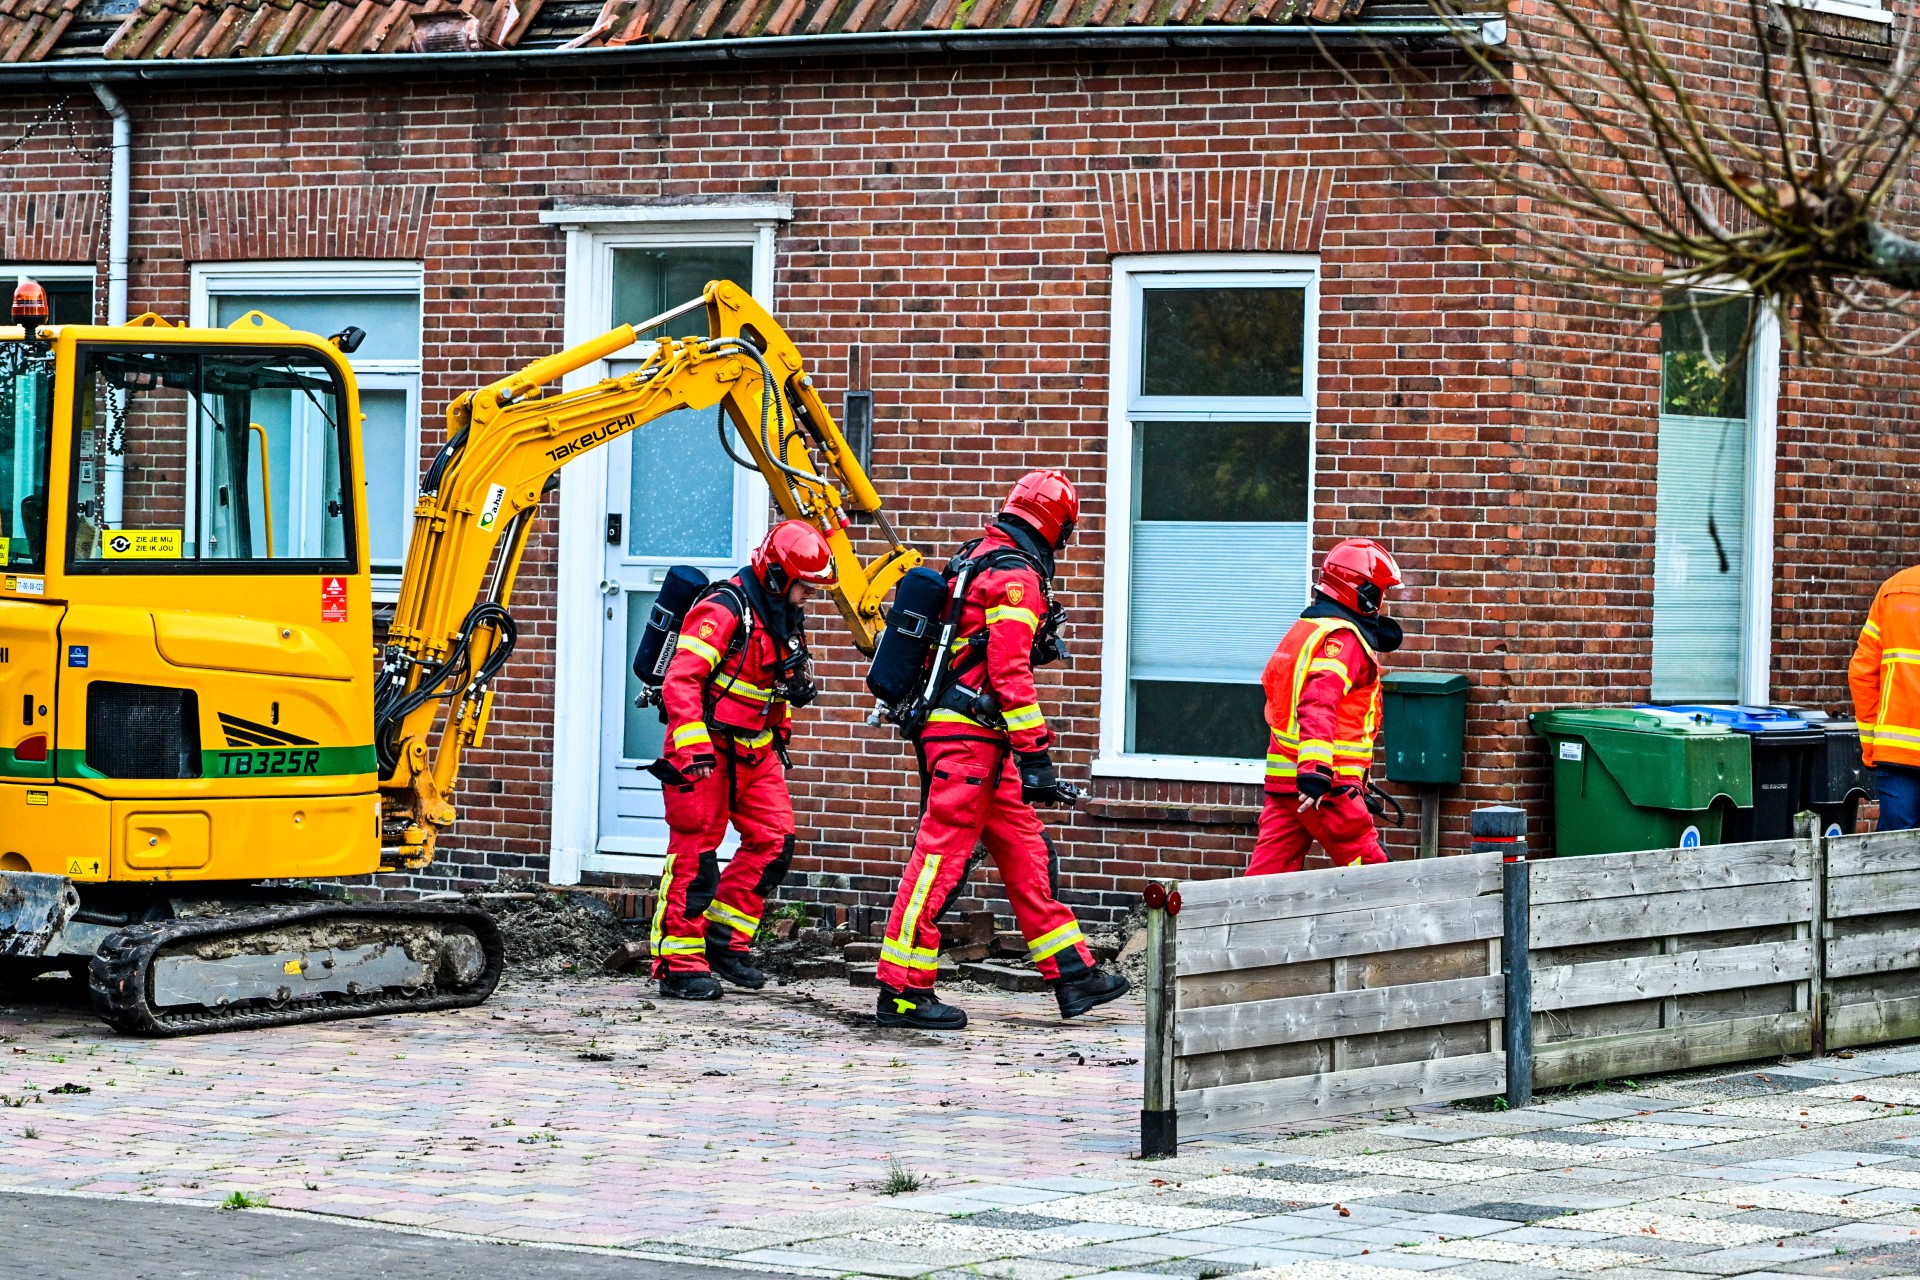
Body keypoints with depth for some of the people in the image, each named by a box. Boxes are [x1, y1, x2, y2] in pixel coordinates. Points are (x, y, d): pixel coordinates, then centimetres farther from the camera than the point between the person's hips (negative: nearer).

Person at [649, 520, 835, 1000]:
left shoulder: (785, 619, 11)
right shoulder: (723, 611, -17)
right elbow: (680, 680, -24)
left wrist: (779, 736, 24)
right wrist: (692, 745, -30)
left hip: (754, 751, 9)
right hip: (707, 749, -9)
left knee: (774, 841, 2)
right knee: (695, 852, -6)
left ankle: (723, 941, 11)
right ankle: (679, 963, -2)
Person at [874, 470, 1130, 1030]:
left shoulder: (977, 559, 16)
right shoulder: (1017, 576, -14)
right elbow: (1010, 672, -20)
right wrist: (1035, 758, -20)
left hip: (976, 741, 10)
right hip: (969, 736, -10)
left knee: (1026, 853, 11)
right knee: (942, 857, -8)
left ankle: (1073, 974, 15)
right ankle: (901, 991, -7)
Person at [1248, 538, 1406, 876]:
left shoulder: (1305, 630, 22)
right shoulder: (1342, 638, -10)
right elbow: (1319, 704, -25)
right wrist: (1315, 771, -35)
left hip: (1283, 777, 9)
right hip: (1325, 784, -9)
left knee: (1268, 870, 4)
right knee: (1370, 868, -1)